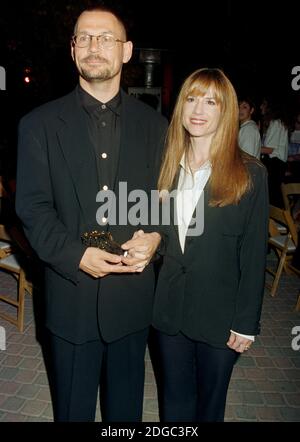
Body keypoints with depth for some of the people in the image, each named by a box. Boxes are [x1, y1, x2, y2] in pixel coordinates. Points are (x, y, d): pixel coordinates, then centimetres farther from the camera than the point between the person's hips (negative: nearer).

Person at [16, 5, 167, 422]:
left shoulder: (154, 124, 5)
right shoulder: (40, 124, -1)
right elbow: (32, 207, -5)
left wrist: (154, 236, -13)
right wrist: (76, 257, -18)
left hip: (133, 295, 2)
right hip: (71, 296, -1)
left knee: (126, 406, 22)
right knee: (72, 407, 20)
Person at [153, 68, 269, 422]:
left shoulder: (250, 174, -11)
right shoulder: (168, 166, 2)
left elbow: (253, 256, -10)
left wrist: (246, 324, -9)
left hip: (219, 314, -3)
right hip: (169, 309, 4)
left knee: (210, 405, 20)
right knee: (174, 404, 22)